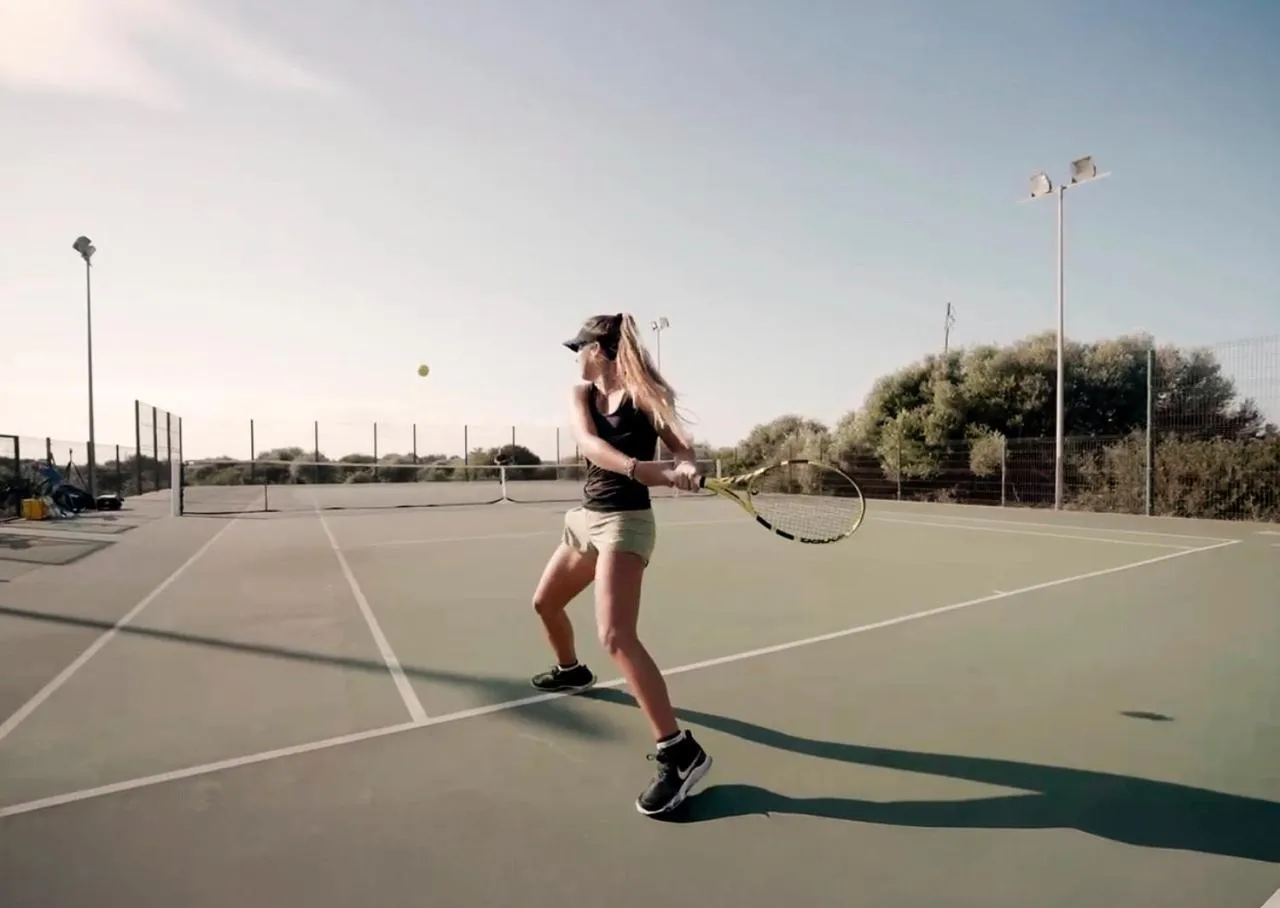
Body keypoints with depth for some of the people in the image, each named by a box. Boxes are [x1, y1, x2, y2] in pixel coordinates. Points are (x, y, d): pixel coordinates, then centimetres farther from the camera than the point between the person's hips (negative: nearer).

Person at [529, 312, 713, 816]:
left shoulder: (643, 393, -10)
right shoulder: (581, 394, 2)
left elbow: (683, 450, -17)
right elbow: (589, 444, -19)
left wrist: (684, 468, -43)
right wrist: (641, 468, -38)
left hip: (625, 521, -8)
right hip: (585, 517, 8)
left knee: (615, 636, -22)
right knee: (545, 603, 23)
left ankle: (679, 751, -16)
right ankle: (570, 670, 53)